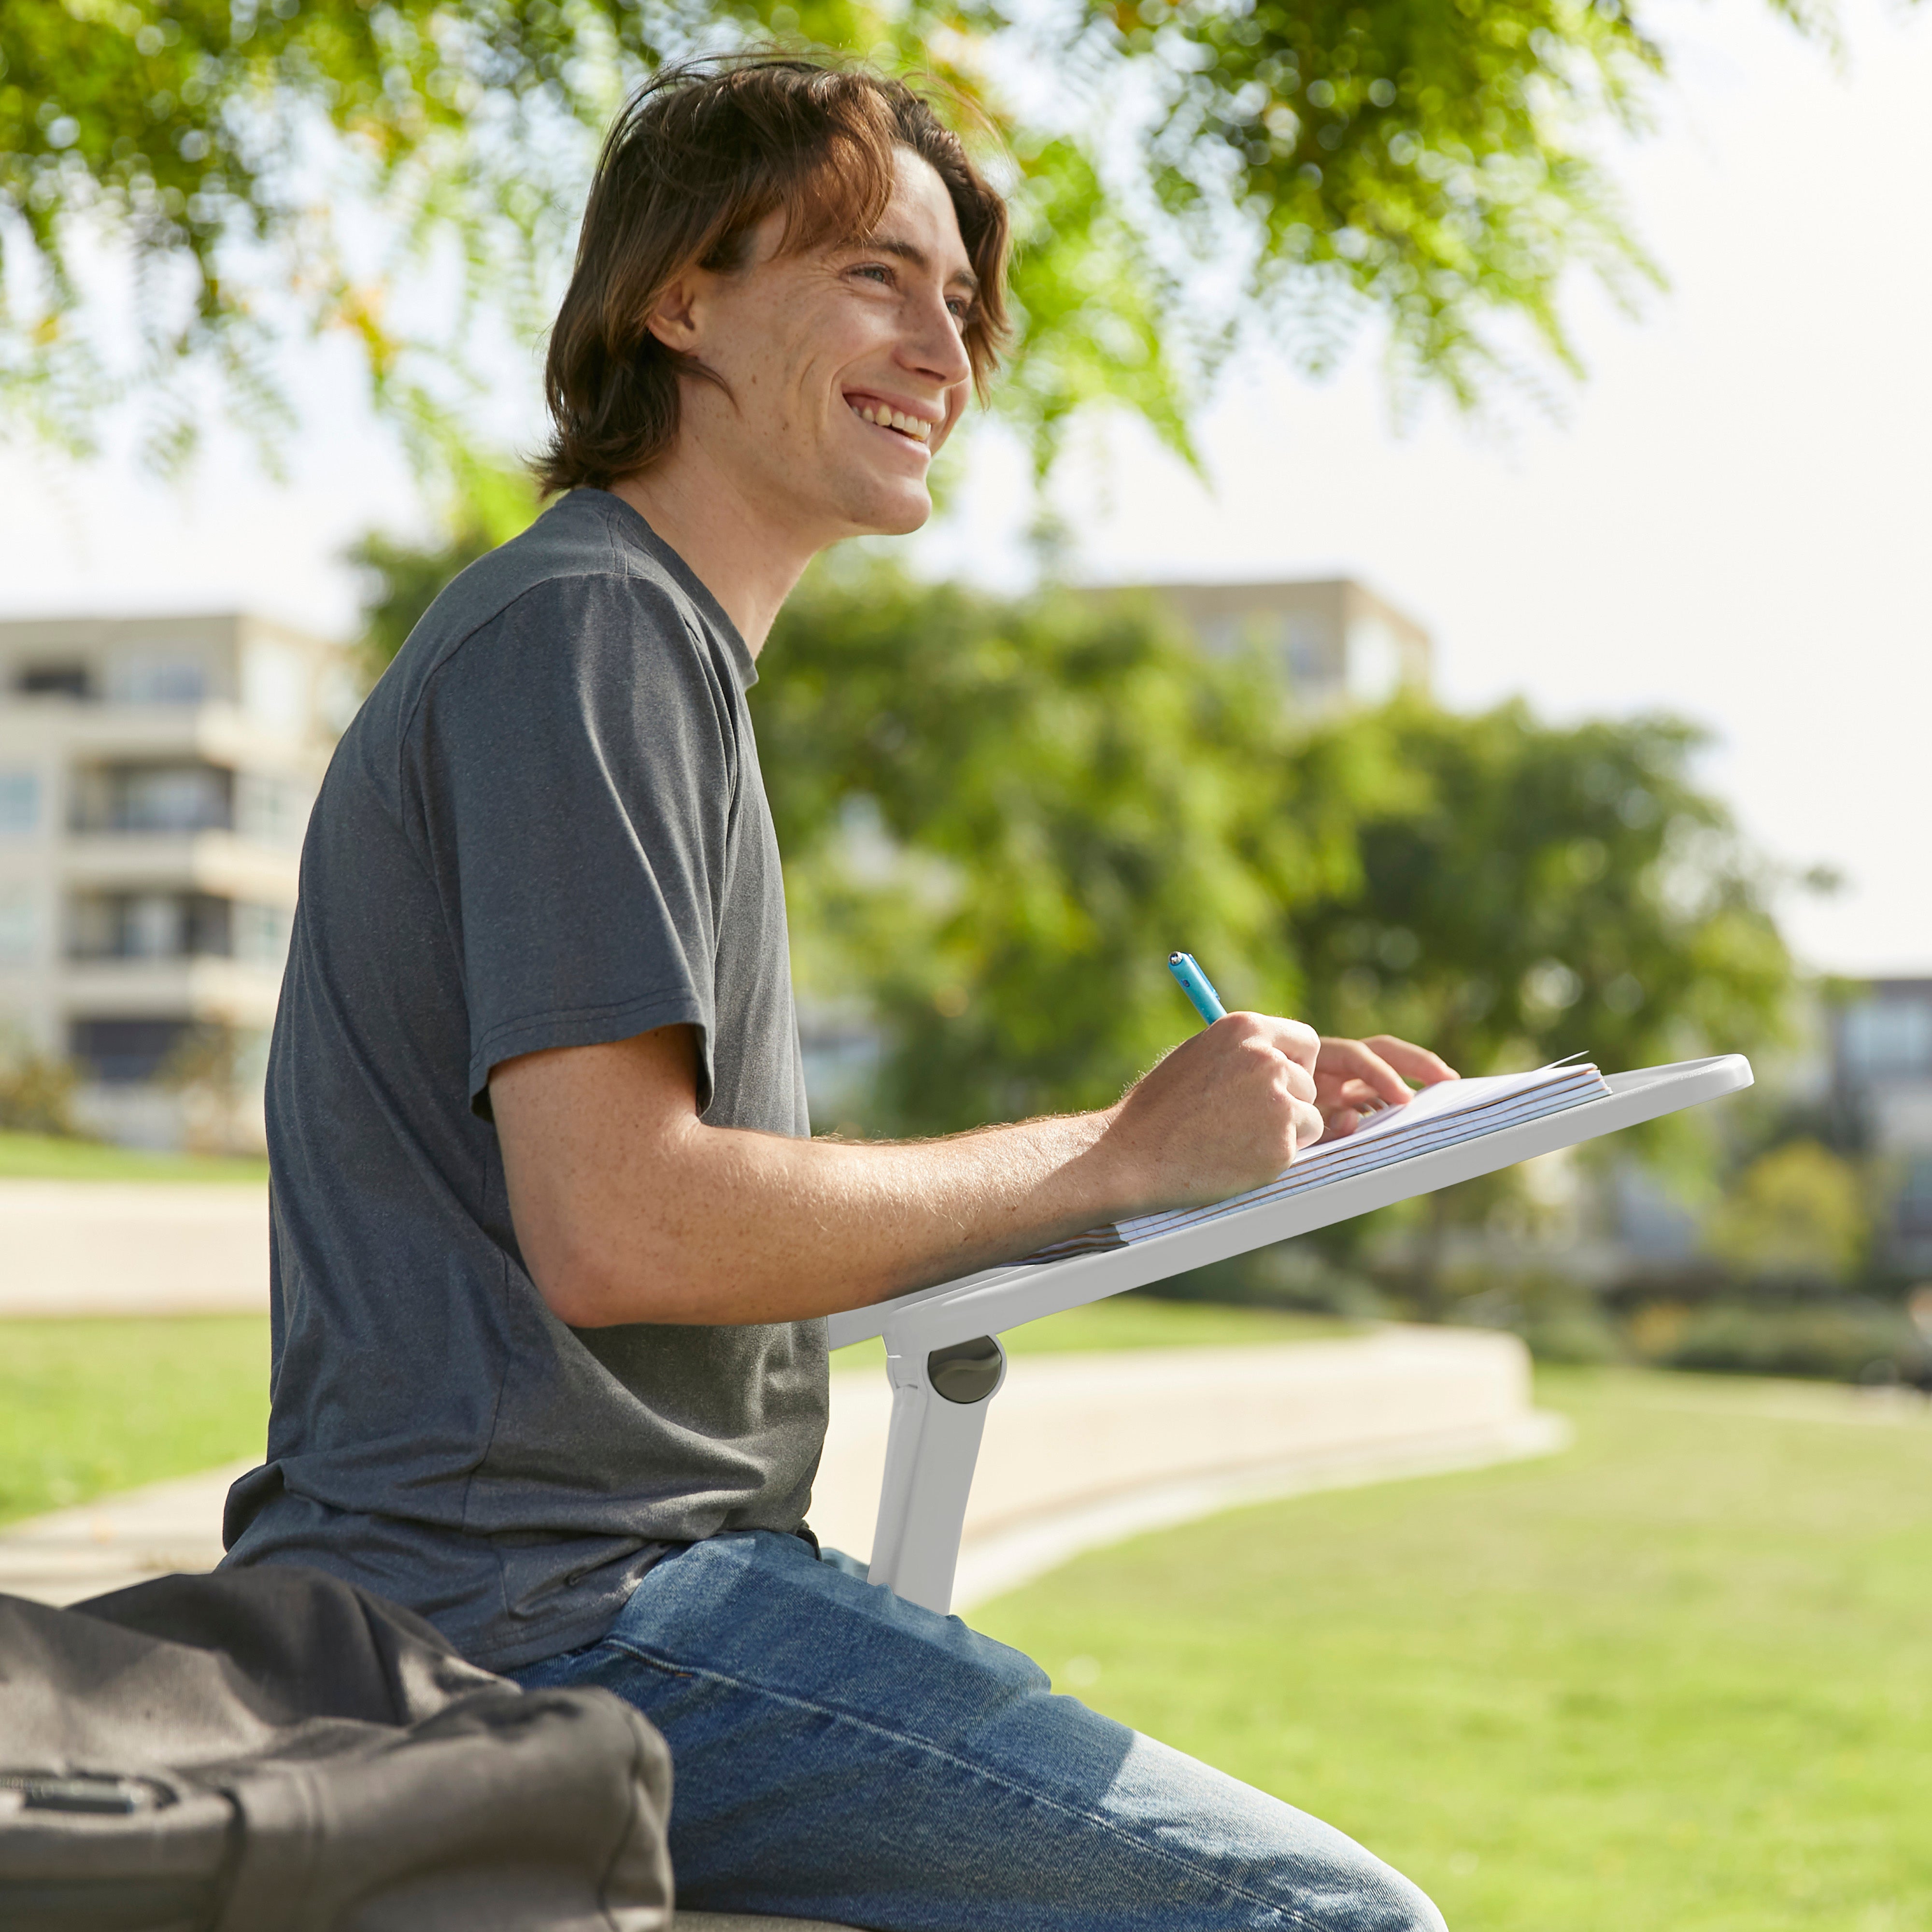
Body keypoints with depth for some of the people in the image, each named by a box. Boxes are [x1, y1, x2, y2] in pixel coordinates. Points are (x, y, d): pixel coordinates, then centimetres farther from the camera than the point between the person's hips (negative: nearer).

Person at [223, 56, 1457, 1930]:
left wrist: (1228, 1125, 8)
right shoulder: (588, 624, -11)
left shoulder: (659, 642, 21)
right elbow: (613, 1228, -21)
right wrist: (1120, 1152, -14)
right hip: (544, 1612, -10)